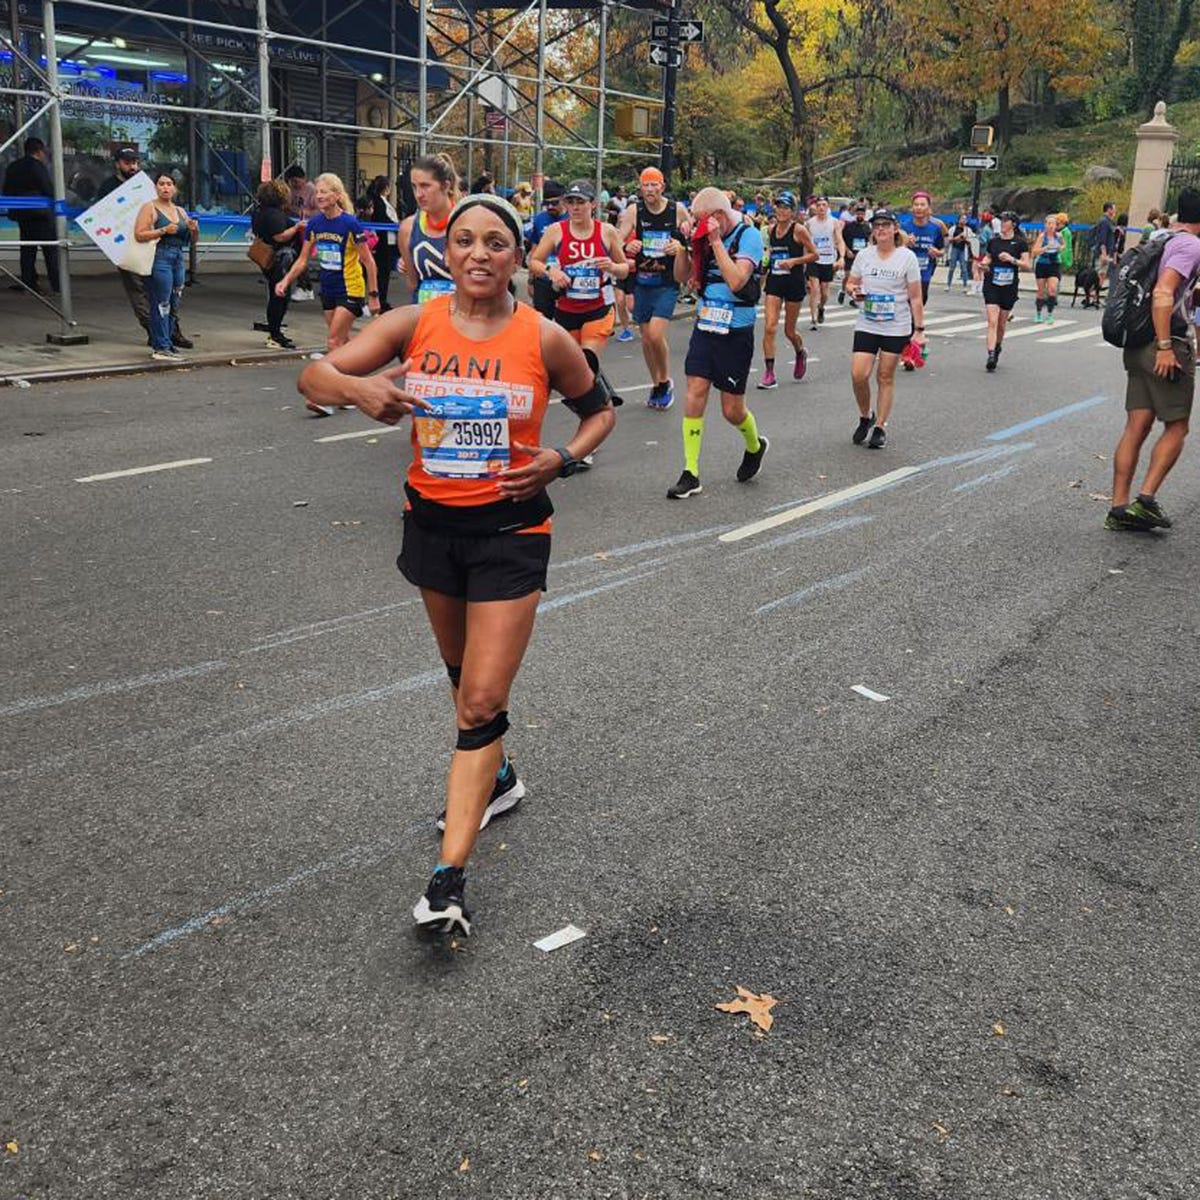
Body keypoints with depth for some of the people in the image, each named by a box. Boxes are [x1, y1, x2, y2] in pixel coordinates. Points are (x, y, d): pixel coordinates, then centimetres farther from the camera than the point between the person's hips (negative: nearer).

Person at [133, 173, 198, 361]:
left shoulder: (180, 211, 18)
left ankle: (161, 343, 17)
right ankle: (160, 348, -11)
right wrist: (163, 230, -18)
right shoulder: (149, 208, -2)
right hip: (160, 258, -7)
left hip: (178, 258, 7)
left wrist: (194, 229, 2)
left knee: (173, 304, 8)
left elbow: (191, 238, 24)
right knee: (161, 304, -11)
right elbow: (139, 234, -10)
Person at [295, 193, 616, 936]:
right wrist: (356, 387, -30)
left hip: (510, 528, -3)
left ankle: (450, 875, -2)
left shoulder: (544, 339, -8)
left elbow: (600, 410, 7)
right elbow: (313, 375, -8)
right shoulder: (414, 325, -5)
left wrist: (563, 459, -12)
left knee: (482, 700, -7)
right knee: (464, 676, 22)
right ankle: (497, 779, 49)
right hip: (432, 522, 3)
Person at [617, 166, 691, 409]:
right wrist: (626, 248, -28)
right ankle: (655, 385, 28)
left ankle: (666, 381, 8)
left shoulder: (678, 211, -4)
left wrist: (682, 247, -14)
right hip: (641, 282, 3)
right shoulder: (633, 211, -2)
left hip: (667, 284, -3)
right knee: (646, 337, 9)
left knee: (656, 335, -16)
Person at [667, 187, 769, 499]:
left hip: (736, 333, -5)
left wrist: (716, 240, -23)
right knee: (695, 391, -5)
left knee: (732, 409, 2)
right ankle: (691, 474, 0)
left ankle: (755, 447, 36)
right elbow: (681, 275, 9)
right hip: (705, 327, 5)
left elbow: (736, 281, -25)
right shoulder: (705, 237, 5)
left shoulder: (748, 236, -12)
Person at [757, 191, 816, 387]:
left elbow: (814, 255, -6)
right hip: (774, 281, 4)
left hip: (794, 282, -3)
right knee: (769, 327, -10)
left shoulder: (798, 230, -8)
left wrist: (793, 261, -17)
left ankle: (801, 353, 43)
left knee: (789, 331, 8)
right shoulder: (771, 229, 6)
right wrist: (767, 259, 8)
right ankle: (769, 374, -6)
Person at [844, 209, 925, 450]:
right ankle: (865, 417, 18)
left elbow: (915, 298, -3)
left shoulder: (907, 257, -4)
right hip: (866, 325, 2)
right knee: (858, 375, -9)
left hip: (896, 328, -2)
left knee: (885, 377, 3)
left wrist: (919, 330, -6)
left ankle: (880, 427, 15)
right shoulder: (864, 255, 4)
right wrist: (854, 289, -8)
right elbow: (851, 282, 17)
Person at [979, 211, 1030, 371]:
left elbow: (1027, 265, -4)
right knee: (992, 321, -13)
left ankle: (998, 347, 36)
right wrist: (984, 263, -1)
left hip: (1009, 287, -1)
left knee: (1001, 323, 10)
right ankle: (991, 355, -19)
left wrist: (1012, 259, -19)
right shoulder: (993, 240, 6)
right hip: (991, 284, 1)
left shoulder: (1020, 242, -1)